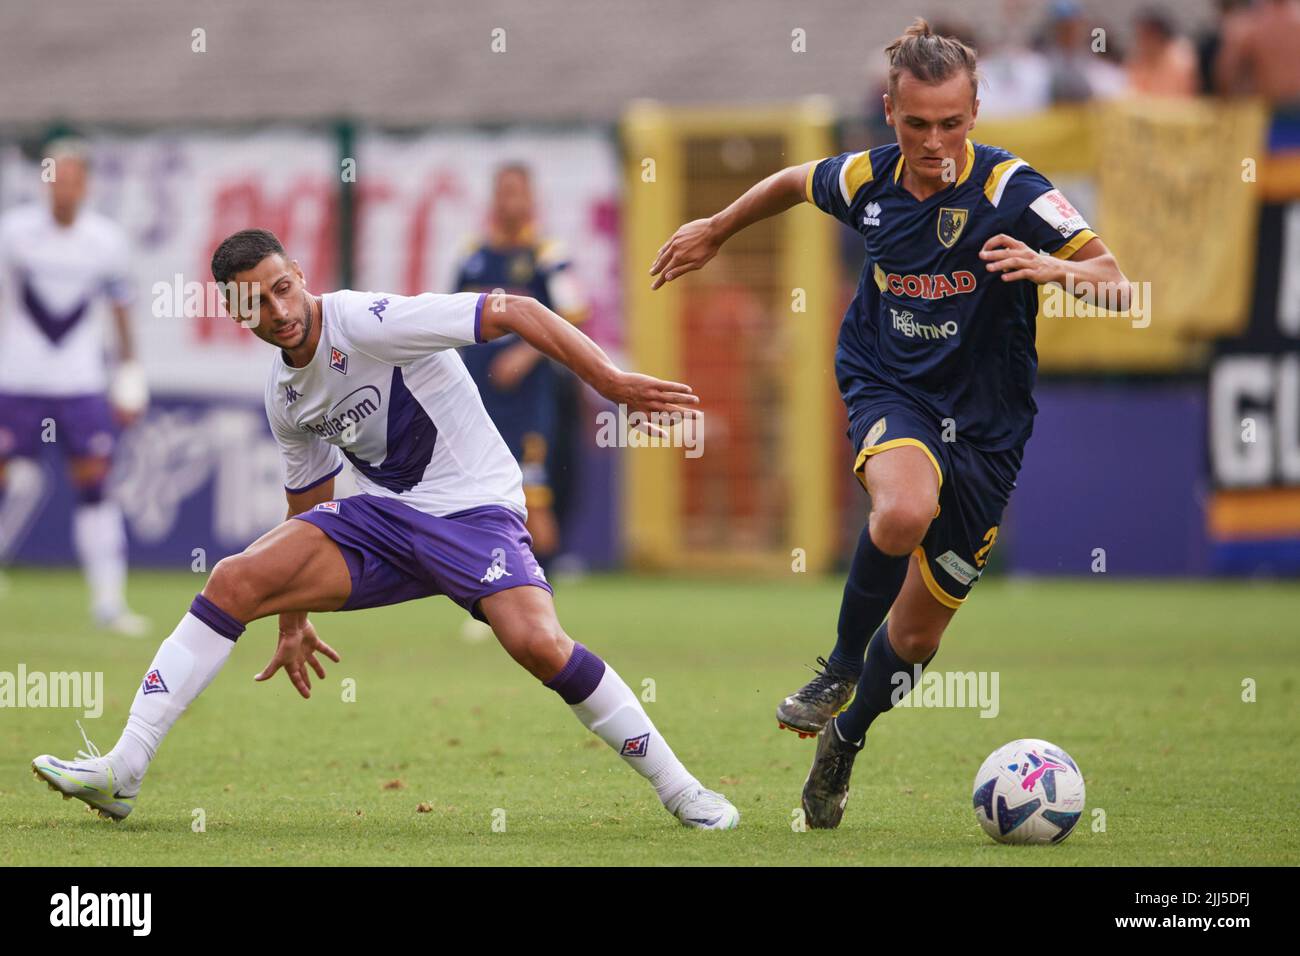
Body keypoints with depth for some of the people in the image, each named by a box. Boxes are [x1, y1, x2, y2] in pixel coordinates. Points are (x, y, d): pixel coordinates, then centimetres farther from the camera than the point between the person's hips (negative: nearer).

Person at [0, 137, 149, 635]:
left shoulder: (108, 240, 0)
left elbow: (120, 303, 13)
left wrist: (129, 366, 12)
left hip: (82, 383, 1)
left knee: (95, 483, -5)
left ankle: (108, 599, -3)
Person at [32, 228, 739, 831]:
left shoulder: (370, 322, -17)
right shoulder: (284, 397, 7)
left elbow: (517, 313, -21)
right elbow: (310, 501, 24)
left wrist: (613, 382, -29)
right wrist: (294, 618, 27)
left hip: (474, 507, -6)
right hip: (380, 514, 6)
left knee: (536, 643, -30)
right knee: (235, 580, -11)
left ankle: (678, 790, -12)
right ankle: (122, 772, -10)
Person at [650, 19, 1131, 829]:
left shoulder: (1013, 191, -17)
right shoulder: (868, 181, -6)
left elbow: (1116, 285, -23)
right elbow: (796, 183, 18)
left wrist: (1054, 269, -43)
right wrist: (715, 231, 29)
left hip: (985, 424, 0)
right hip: (887, 390, 0)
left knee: (917, 635, 8)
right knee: (905, 509, -37)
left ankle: (844, 741, 39)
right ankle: (841, 665, -12)